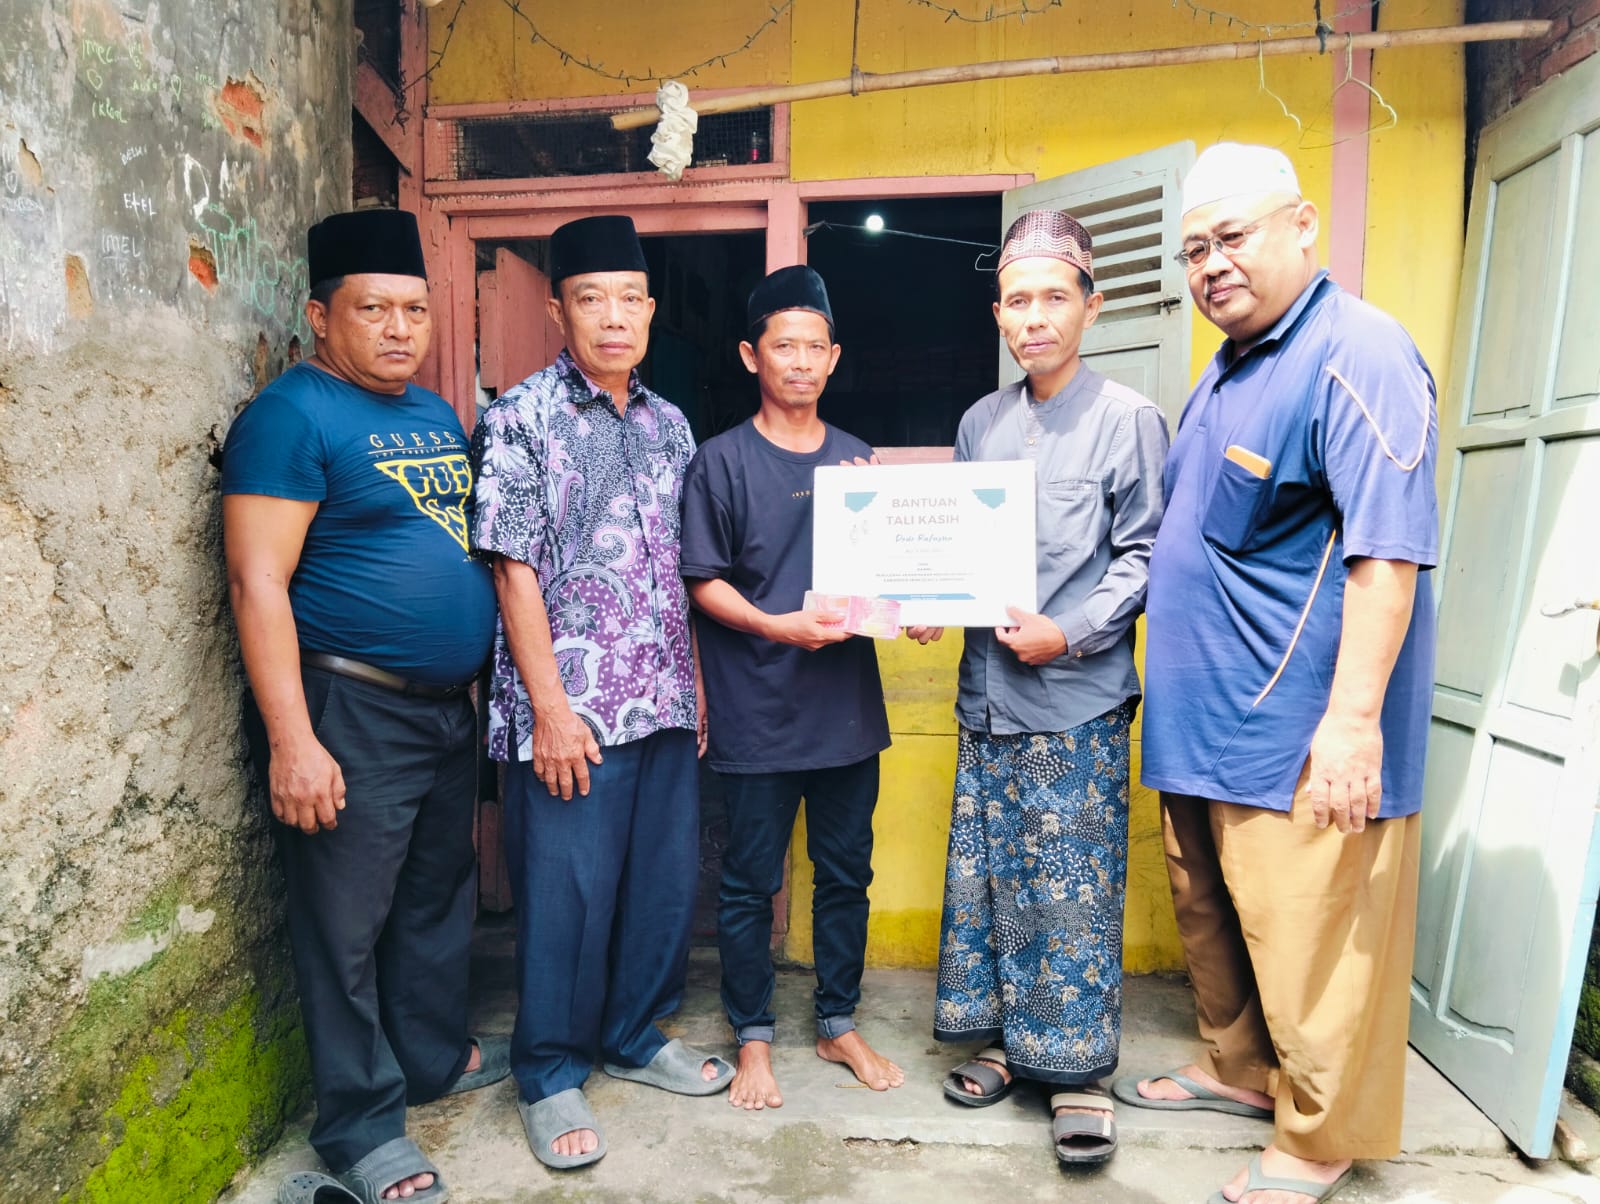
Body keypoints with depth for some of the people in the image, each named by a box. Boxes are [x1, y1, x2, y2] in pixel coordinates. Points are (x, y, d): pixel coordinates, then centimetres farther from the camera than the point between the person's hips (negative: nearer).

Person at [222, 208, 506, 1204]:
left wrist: (477, 683, 16)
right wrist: (293, 741, -22)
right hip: (352, 711, -8)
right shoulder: (294, 414, -11)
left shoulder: (439, 415, 13)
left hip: (449, 707, 8)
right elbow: (258, 580, -17)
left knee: (442, 895, 19)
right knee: (348, 922, 5)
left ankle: (435, 1055, 39)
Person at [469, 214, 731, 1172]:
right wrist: (550, 708, -14)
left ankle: (636, 1036, 36)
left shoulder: (669, 425, 12)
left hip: (666, 701, 6)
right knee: (568, 894, 3)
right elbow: (515, 570, -10)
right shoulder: (522, 419, -5)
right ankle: (552, 1075, 24)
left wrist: (694, 682, 12)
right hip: (572, 707, -6)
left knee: (667, 879, 14)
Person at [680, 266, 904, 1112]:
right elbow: (703, 581, -6)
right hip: (757, 709, -4)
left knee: (846, 872, 14)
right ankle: (753, 1038, 26)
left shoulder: (858, 460, 10)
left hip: (847, 701, 4)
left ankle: (839, 1025, 32)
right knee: (750, 880, 8)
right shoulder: (721, 462, -3)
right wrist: (774, 625, -21)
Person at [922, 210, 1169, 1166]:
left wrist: (1070, 632, -17)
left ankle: (1079, 1070, 19)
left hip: (1076, 701, -5)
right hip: (987, 694, 5)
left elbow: (1145, 556, -6)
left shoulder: (1128, 419, -4)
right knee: (986, 876, 13)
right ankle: (1004, 1037, 30)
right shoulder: (980, 424, 11)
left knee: (1074, 890, 3)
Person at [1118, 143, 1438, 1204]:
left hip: (1300, 735, -9)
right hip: (1207, 719, 9)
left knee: (1309, 943, 3)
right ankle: (1240, 1068, 41)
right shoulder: (1226, 373, 16)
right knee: (1212, 917, 21)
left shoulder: (1357, 355, -14)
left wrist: (1354, 716, -25)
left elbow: (1388, 550, -21)